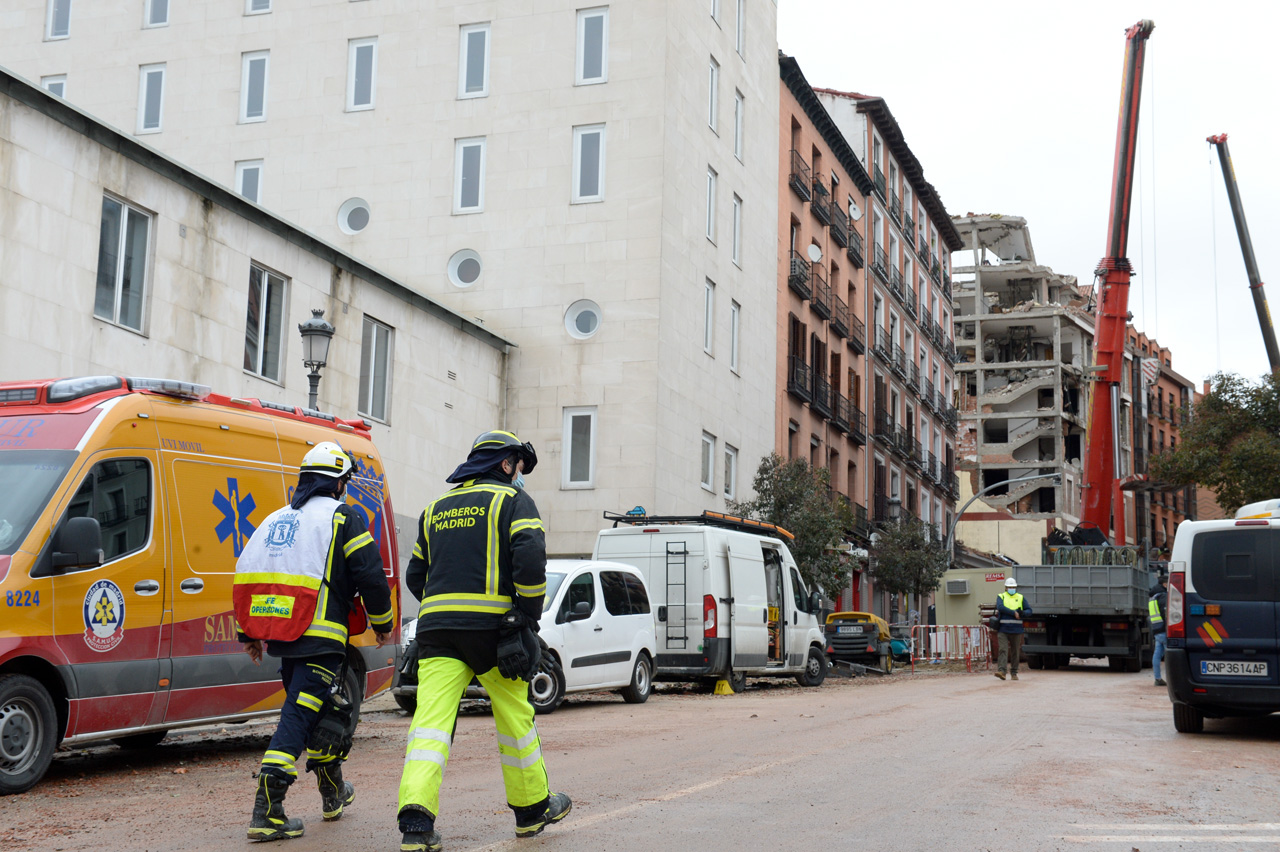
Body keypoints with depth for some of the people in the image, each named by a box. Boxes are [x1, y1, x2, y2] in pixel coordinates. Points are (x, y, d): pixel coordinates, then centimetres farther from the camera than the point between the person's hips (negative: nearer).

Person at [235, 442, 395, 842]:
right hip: (320, 639, -7)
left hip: (280, 638, 7)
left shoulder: (275, 518, 19)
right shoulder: (343, 517, -1)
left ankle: (333, 792, 34)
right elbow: (370, 575, -7)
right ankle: (267, 810, -19)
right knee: (299, 715, -10)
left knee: (311, 709, 21)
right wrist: (382, 623, 7)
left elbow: (245, 573, 17)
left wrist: (250, 633, 23)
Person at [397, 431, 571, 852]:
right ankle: (533, 808, 23)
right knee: (515, 715, 10)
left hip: (436, 627, 4)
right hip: (491, 623, -4)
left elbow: (415, 575, 22)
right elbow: (530, 556, -12)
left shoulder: (436, 508, 21)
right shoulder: (513, 500, 4)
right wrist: (529, 614, -5)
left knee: (431, 718, -5)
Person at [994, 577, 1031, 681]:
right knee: (1003, 650, -13)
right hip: (1003, 630, -2)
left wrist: (1022, 613, -16)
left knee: (1015, 652, 7)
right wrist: (1014, 613, -18)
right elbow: (1000, 607, -13)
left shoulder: (1021, 598, 12)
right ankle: (1001, 671, -22)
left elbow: (1029, 610, 7)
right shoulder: (1001, 597, 7)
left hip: (1016, 630, 2)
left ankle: (1014, 673, 16)